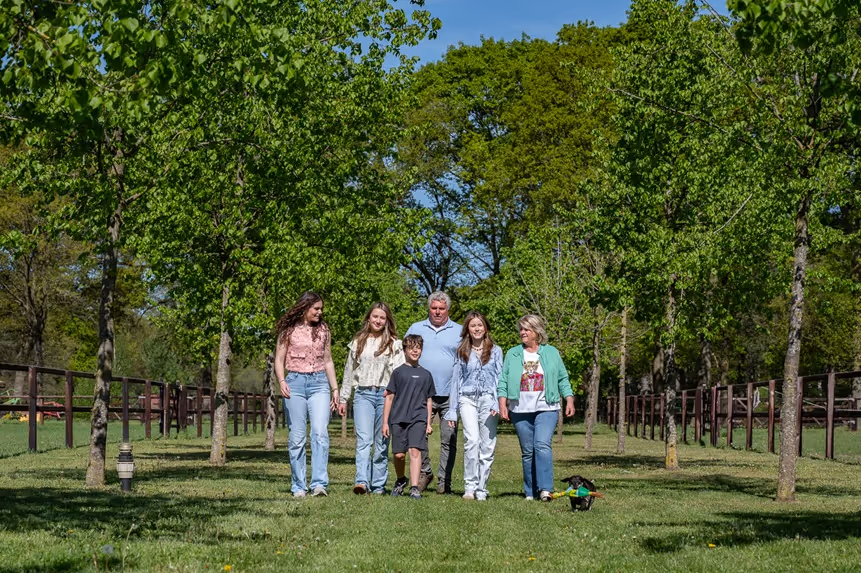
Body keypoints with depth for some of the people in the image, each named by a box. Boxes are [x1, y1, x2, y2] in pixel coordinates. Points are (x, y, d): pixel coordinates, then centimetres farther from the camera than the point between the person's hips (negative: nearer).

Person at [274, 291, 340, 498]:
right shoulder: (289, 330, 4)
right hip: (295, 382, -2)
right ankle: (298, 486, 8)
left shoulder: (323, 330, 13)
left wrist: (335, 388, 15)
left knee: (320, 432, -15)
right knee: (297, 437, 1)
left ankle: (319, 483, -19)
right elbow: (279, 360, 5)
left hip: (319, 383, 2)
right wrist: (282, 382, -12)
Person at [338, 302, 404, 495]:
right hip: (363, 394, 1)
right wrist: (343, 398, 16)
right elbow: (349, 371, 18)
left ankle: (378, 485, 10)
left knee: (382, 443, 4)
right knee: (364, 440, -12)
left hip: (385, 394, -1)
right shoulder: (358, 342, 14)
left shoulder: (394, 343, 7)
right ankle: (362, 482, -23)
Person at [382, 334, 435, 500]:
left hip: (418, 418, 0)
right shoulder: (398, 372, 5)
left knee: (415, 450, -14)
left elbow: (428, 401, 16)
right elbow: (389, 397, 5)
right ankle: (400, 480, 29)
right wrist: (385, 422, 1)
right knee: (399, 454, 2)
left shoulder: (426, 374, 11)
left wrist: (428, 423, 10)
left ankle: (414, 488, -16)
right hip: (398, 418, 0)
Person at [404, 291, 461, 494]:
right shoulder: (416, 329, 13)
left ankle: (444, 481, 5)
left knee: (448, 440, -1)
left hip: (450, 395, -1)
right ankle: (424, 472, 15)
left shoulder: (459, 332, 10)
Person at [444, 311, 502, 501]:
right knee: (472, 440, -18)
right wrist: (452, 410, 10)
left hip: (488, 399, 0)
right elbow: (456, 380, 13)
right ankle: (470, 486, -15)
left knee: (487, 445, -2)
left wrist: (497, 403, -7)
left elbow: (499, 378, 6)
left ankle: (481, 489, 7)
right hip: (468, 399, 0)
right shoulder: (462, 352, 12)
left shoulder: (495, 351, 10)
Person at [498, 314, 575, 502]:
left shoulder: (551, 353, 9)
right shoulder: (513, 354, 10)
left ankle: (545, 489, -22)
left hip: (546, 409, -2)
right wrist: (502, 404, -4)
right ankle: (531, 492, 10)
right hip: (520, 410, 2)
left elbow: (563, 379, 11)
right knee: (527, 451, 4)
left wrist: (569, 400, 2)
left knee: (542, 445, -18)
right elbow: (503, 381, 7)